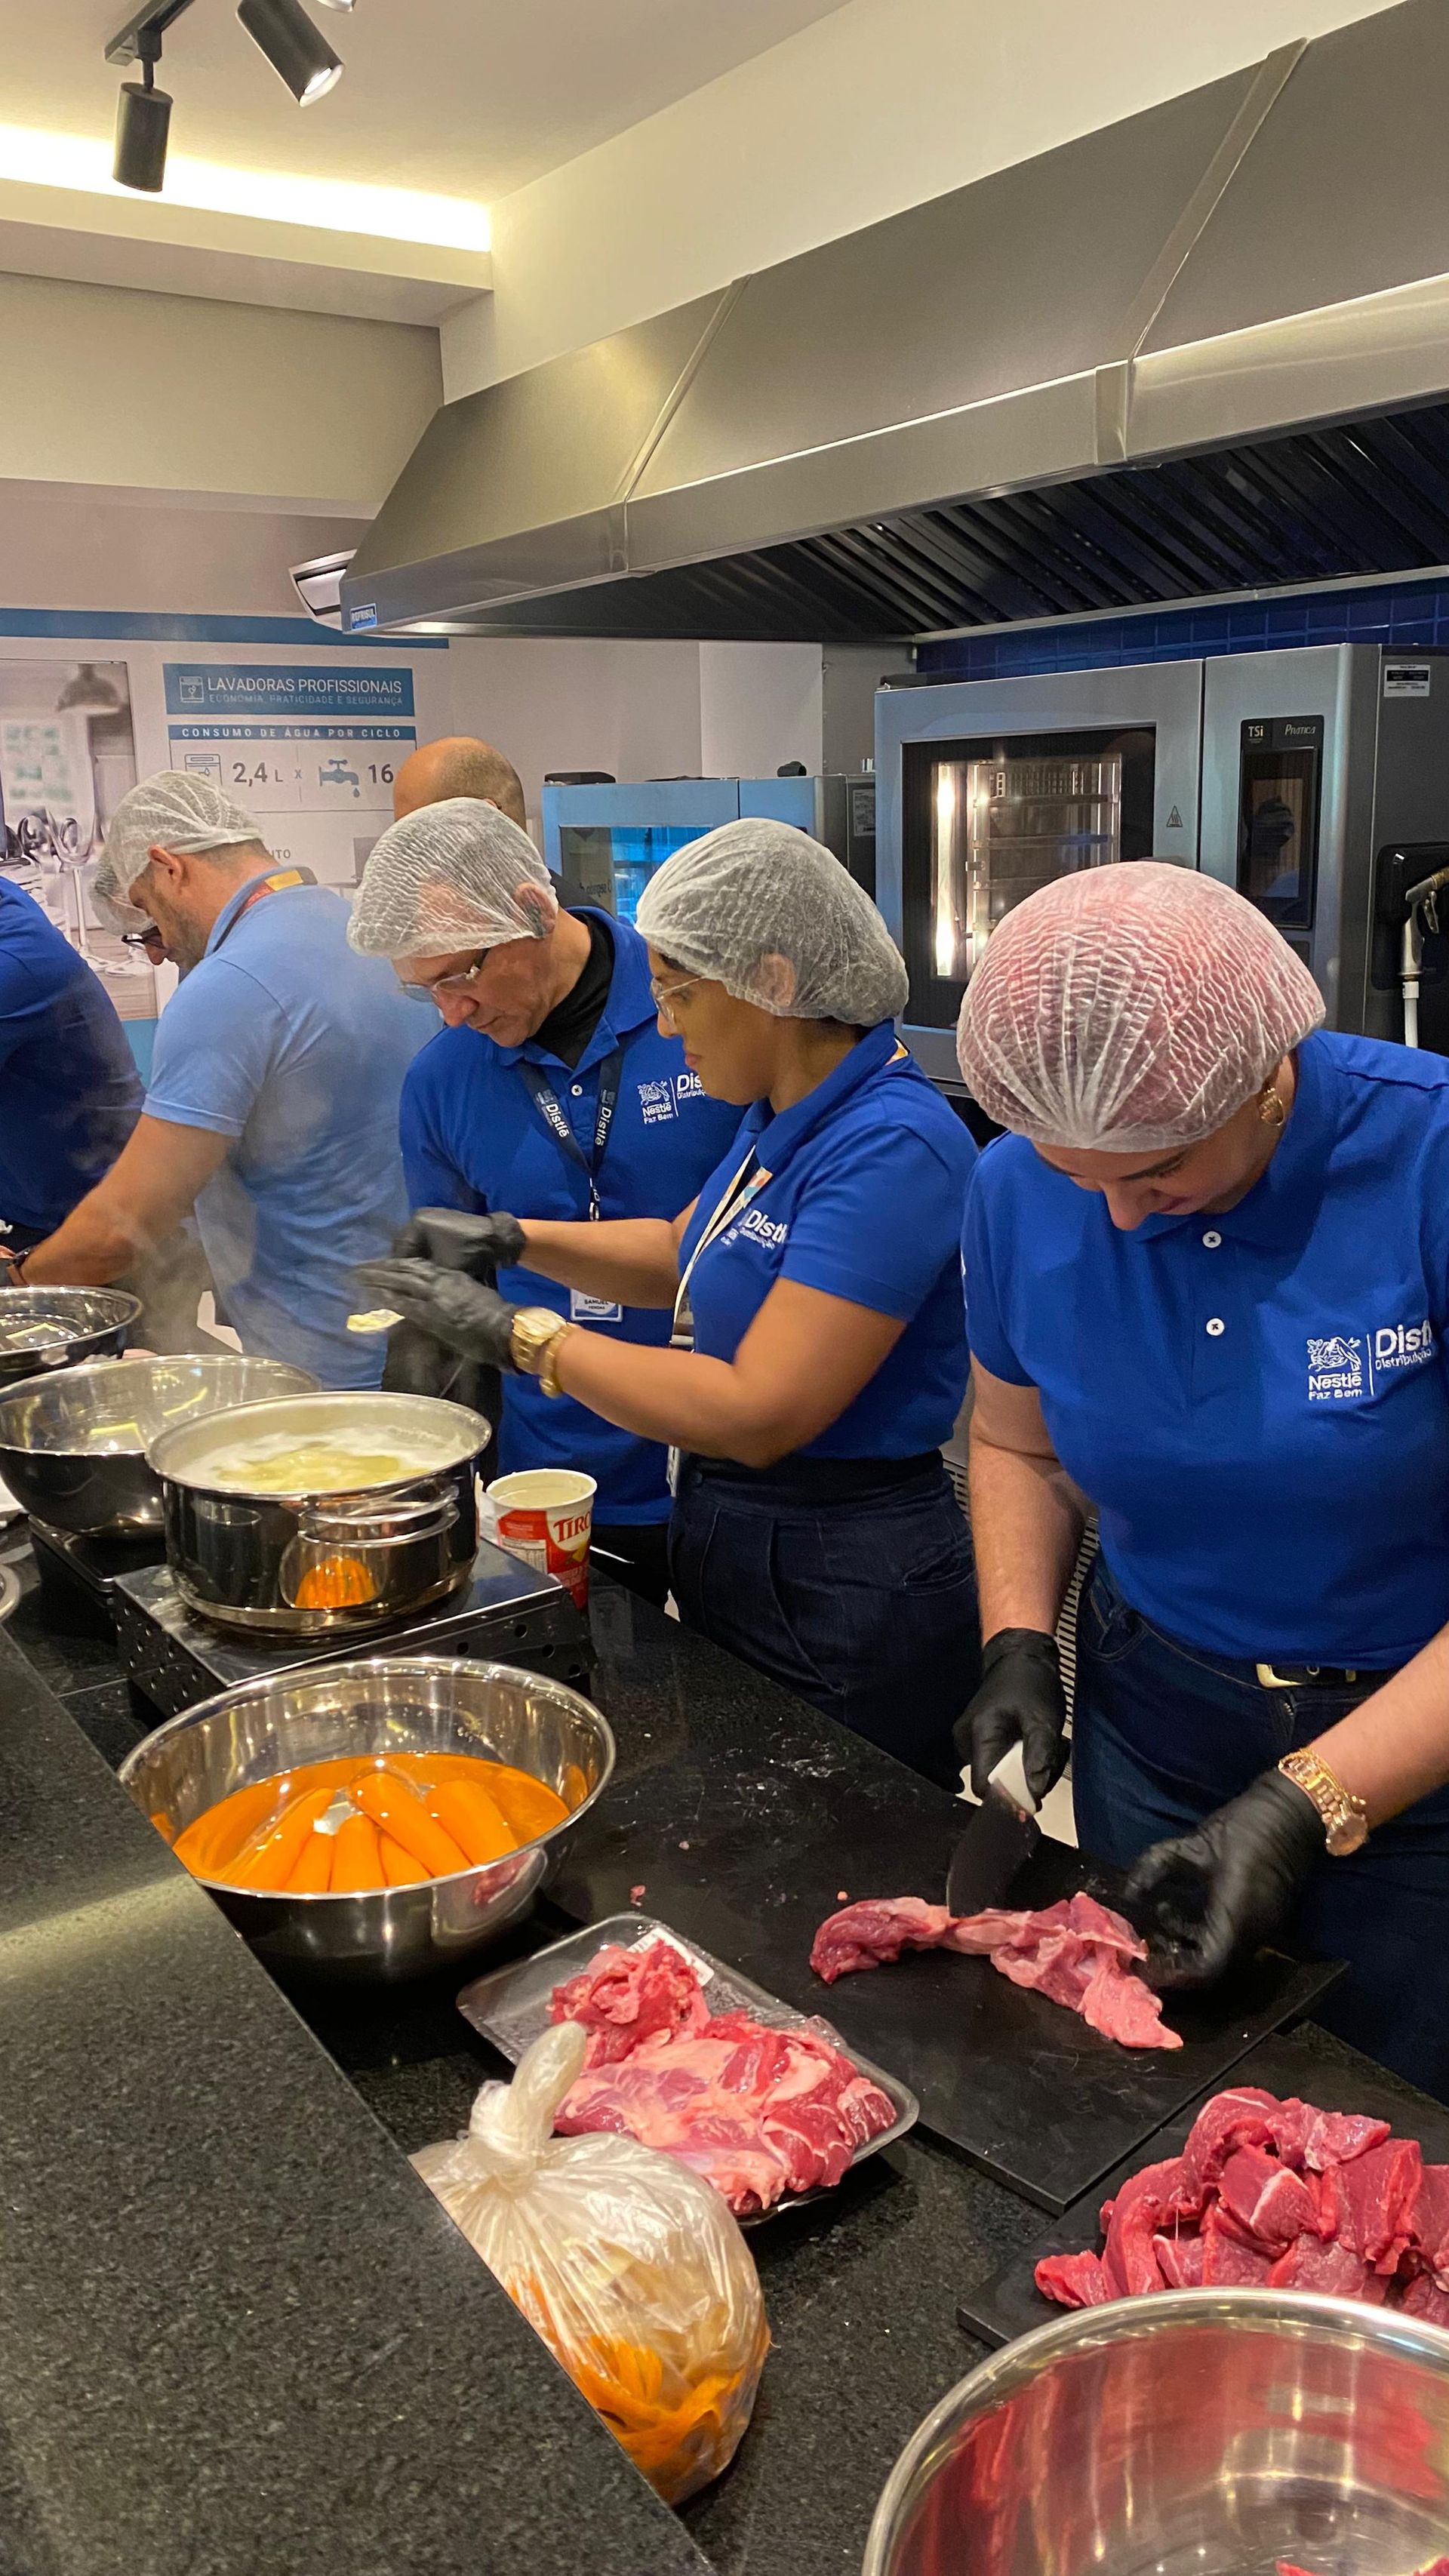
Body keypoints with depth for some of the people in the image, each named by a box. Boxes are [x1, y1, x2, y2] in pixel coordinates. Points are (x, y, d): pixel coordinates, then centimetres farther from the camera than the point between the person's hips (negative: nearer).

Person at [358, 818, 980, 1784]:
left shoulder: (892, 1148, -25)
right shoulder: (784, 1116, 5)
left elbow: (757, 1415, -28)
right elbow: (683, 1256, 20)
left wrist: (518, 1332, -21)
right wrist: (520, 1240, 4)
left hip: (844, 1595, -9)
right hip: (729, 1548, 9)